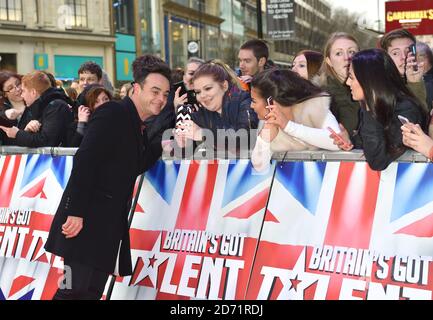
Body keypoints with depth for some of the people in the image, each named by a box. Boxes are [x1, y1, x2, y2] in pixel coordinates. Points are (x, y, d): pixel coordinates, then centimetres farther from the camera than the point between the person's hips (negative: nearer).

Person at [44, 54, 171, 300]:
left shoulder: (140, 129, 18)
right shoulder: (113, 113, -8)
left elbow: (131, 170, 12)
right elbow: (85, 160, -18)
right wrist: (75, 212, -23)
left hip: (109, 228, 9)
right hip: (87, 223, -9)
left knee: (91, 291, 8)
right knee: (80, 291, -10)